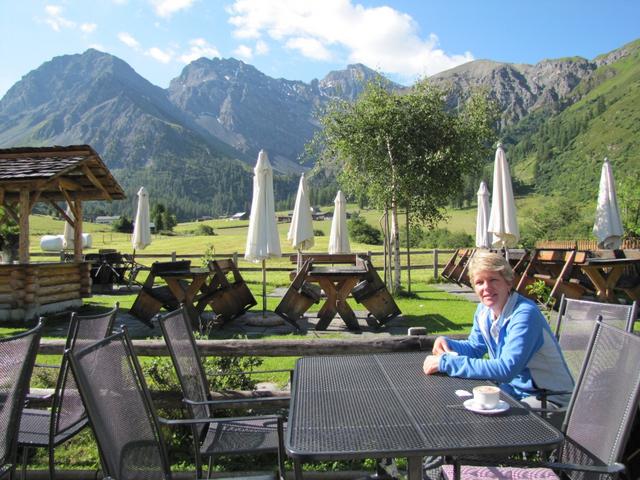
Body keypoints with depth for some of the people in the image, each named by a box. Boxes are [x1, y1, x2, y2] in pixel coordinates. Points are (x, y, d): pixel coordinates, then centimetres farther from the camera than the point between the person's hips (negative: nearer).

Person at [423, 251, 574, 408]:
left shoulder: (525, 314, -27)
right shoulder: (483, 310, -1)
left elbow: (506, 369, -36)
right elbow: (475, 347, 15)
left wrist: (446, 362, -35)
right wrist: (446, 343, -7)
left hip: (549, 397, -7)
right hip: (513, 390, 7)